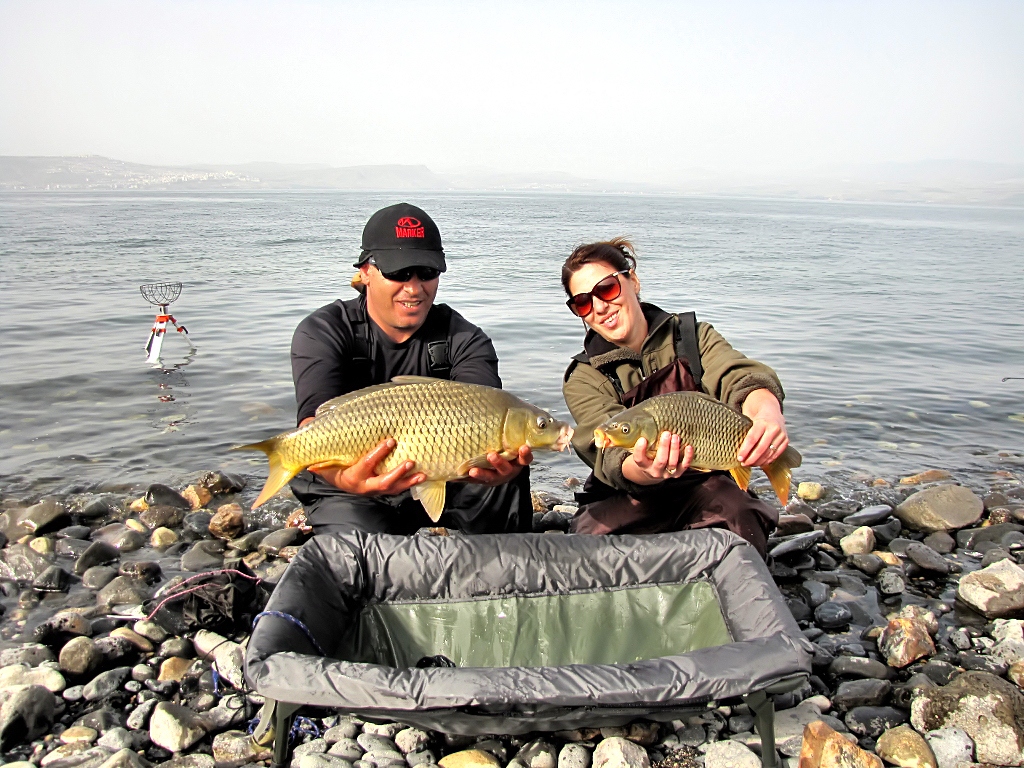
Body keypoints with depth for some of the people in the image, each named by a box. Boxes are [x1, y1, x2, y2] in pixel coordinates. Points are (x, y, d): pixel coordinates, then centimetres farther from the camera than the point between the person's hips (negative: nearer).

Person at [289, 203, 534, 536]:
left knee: (511, 471, -22)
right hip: (348, 493, -1)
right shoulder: (323, 333, -13)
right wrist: (343, 477, -55)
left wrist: (503, 459, -53)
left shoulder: (463, 340, -7)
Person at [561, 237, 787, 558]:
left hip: (705, 484, 1)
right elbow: (612, 458, -20)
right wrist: (644, 468, -46)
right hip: (625, 498, 0)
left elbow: (739, 377, -20)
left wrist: (767, 411, -46)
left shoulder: (694, 335, 2)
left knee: (737, 516, -31)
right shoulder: (582, 379, -3)